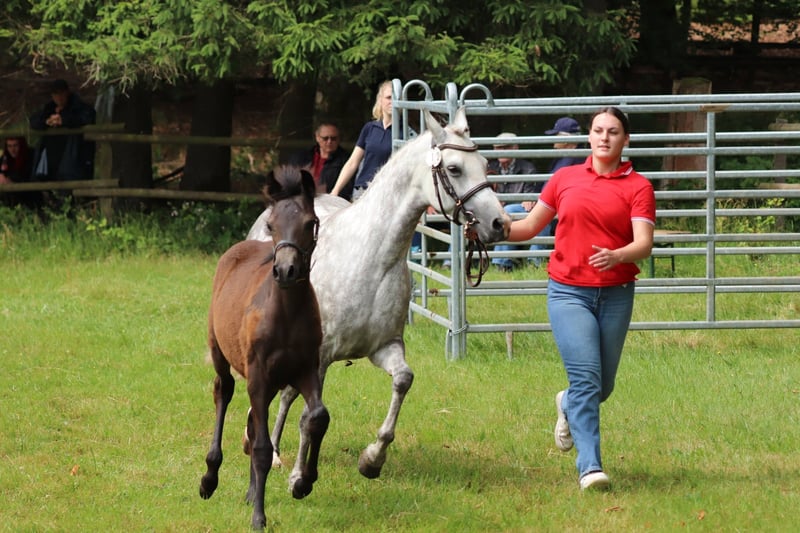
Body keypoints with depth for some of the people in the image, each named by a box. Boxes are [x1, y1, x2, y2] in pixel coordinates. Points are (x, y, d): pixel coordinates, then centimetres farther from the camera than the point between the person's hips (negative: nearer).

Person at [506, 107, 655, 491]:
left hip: (616, 295, 1)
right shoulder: (565, 179, 7)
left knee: (603, 386, 12)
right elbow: (530, 226, 14)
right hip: (568, 290, -1)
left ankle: (568, 407, 46)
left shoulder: (637, 186, 1)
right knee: (586, 376, -16)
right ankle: (590, 466, -15)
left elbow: (644, 243, -11)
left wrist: (616, 256, -31)